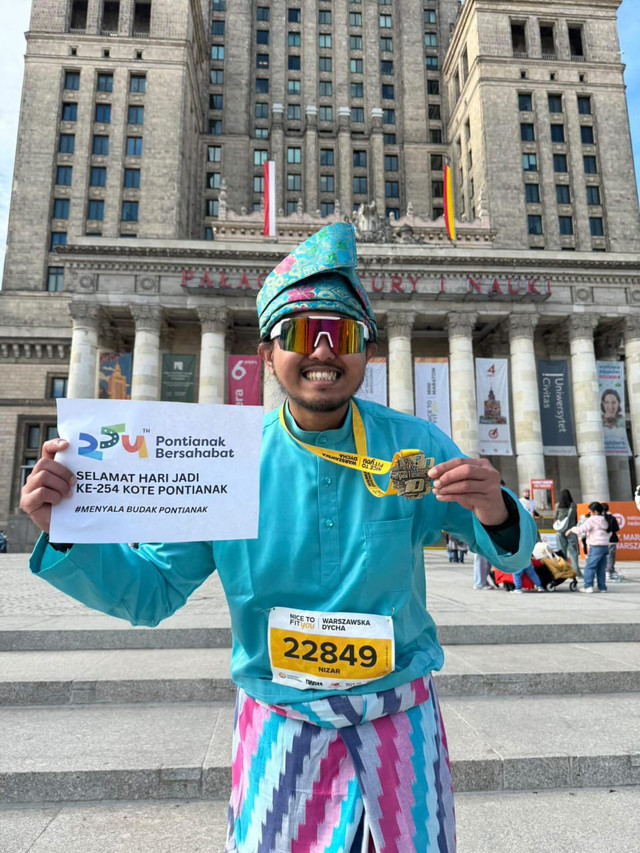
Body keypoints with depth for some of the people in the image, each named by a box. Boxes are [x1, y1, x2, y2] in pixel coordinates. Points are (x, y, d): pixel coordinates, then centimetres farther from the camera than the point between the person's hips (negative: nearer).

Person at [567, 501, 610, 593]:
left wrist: (572, 529, 0)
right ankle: (602, 587, 11)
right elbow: (609, 534, 24)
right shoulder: (604, 520, 17)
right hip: (605, 546, 8)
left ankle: (588, 586, -10)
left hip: (596, 547, -8)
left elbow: (581, 530, -16)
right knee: (601, 568, 11)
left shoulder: (591, 520, -7)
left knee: (589, 567, -6)